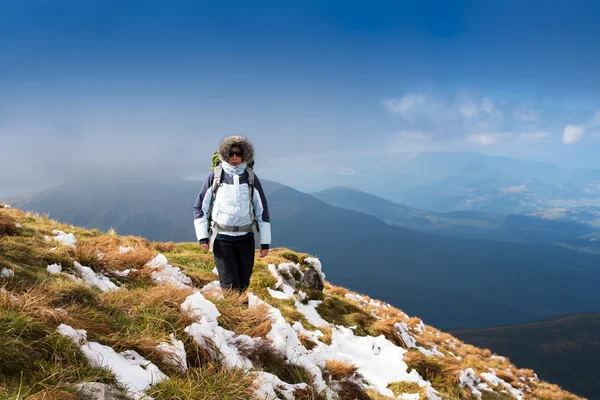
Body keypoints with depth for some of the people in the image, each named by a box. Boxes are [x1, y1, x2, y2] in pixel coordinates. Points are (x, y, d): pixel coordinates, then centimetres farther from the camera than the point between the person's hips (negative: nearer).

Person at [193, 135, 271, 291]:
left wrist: (265, 242, 5)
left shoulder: (251, 177, 4)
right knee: (230, 285, -7)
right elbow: (200, 206, 3)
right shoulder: (215, 175, -1)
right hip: (222, 238, -2)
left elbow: (262, 209, 7)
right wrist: (202, 236, -5)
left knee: (243, 285, 9)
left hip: (246, 238, 2)